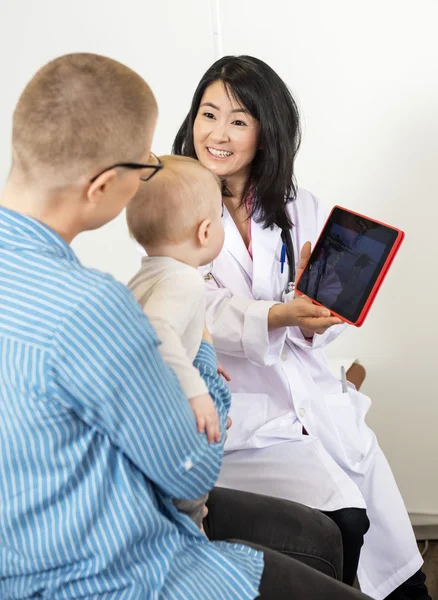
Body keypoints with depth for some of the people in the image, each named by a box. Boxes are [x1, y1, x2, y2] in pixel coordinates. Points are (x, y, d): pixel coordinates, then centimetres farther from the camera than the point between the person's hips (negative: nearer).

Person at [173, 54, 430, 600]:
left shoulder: (300, 210, 7)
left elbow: (322, 325, 1)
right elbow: (210, 315, -17)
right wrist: (282, 315, -35)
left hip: (311, 392, 4)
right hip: (238, 404, -4)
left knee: (382, 511, -3)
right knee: (343, 520, -17)